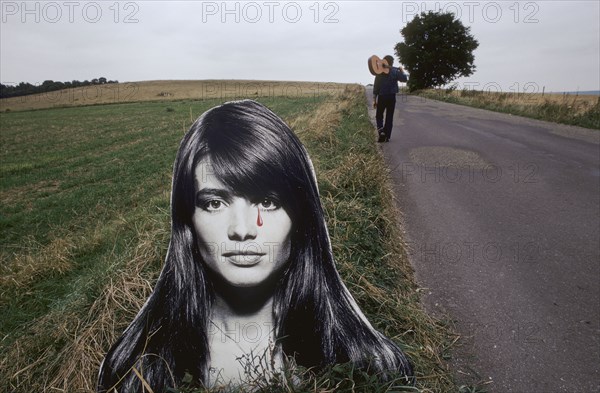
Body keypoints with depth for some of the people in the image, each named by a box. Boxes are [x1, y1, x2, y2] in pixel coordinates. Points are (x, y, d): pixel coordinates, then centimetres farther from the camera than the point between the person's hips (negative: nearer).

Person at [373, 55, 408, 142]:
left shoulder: (379, 72, -1)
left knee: (379, 116, 11)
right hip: (392, 97, 1)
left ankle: (380, 129, -16)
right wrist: (401, 70, 17)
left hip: (381, 97, 0)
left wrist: (374, 99, 0)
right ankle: (387, 137, 8)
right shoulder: (395, 71, -2)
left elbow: (376, 86, -3)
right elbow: (404, 79, 3)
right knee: (389, 117, 8)